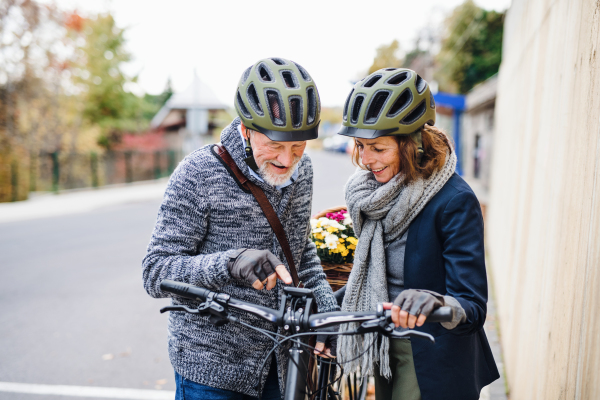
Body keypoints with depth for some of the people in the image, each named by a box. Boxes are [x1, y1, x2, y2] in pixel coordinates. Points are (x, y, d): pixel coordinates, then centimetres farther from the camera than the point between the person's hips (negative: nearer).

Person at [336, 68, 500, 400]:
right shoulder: (371, 192, -2)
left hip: (432, 362, -6)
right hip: (385, 346, 6)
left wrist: (435, 304, -45)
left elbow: (473, 307, -26)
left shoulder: (455, 201, -22)